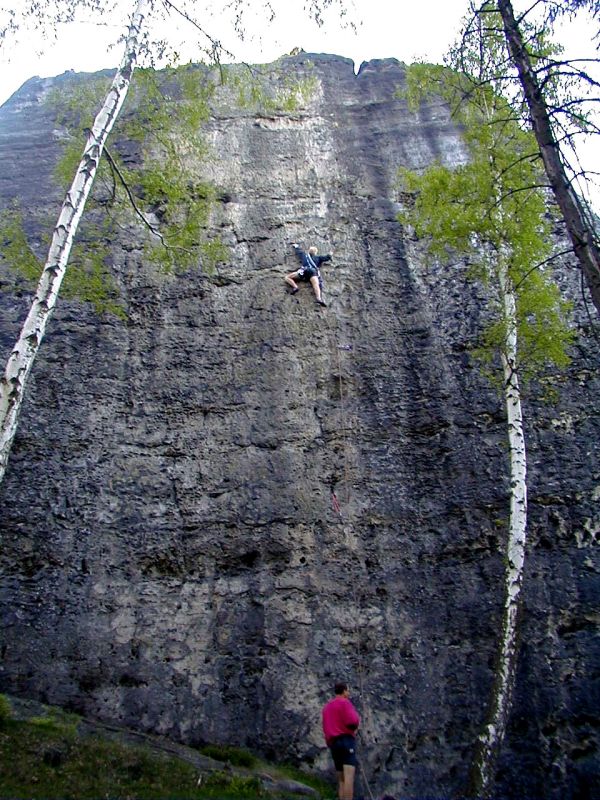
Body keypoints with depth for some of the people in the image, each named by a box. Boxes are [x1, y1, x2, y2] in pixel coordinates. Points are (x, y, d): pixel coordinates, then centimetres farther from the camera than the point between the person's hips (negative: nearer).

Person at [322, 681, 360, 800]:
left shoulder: (326, 707, 22)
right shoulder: (344, 702, -3)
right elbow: (352, 721, -16)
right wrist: (357, 720, 5)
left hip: (333, 744, 8)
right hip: (346, 740, -8)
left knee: (341, 780, 8)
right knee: (349, 776, -16)